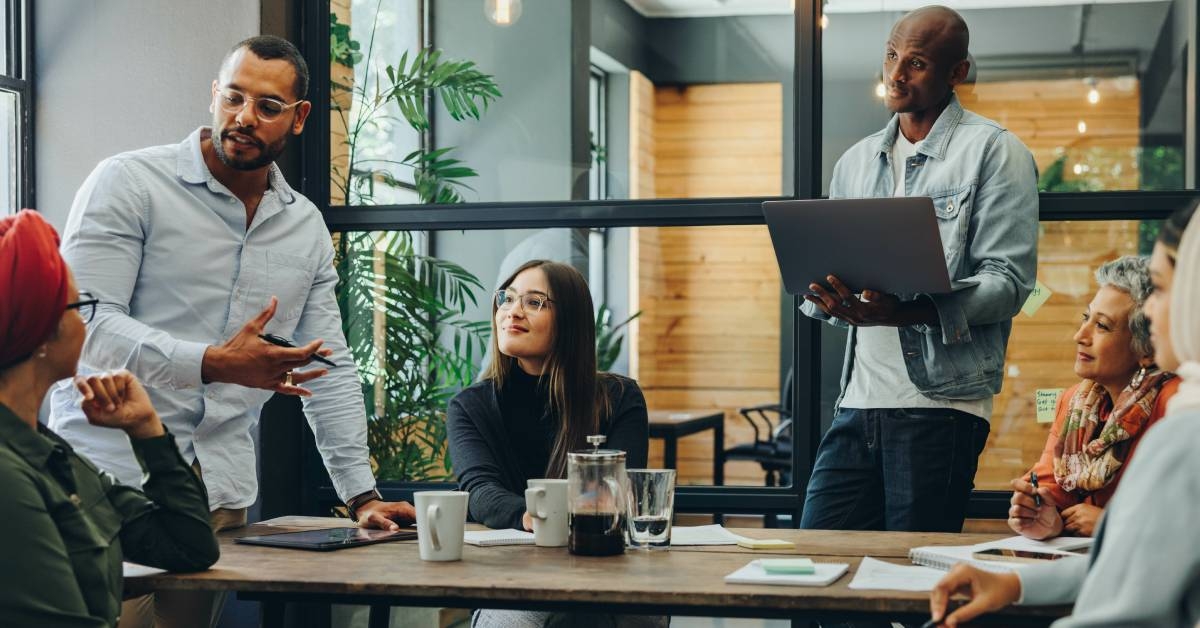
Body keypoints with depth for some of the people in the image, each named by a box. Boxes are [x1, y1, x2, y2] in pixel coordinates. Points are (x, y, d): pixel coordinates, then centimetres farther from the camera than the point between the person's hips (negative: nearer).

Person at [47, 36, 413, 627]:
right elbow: (84, 325, -15)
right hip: (110, 479, -4)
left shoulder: (307, 228, 12)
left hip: (221, 493, 5)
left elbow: (330, 371, 16)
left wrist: (362, 496, 10)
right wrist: (212, 363, -27)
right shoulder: (128, 183, -5)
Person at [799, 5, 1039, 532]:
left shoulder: (993, 150, 0)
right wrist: (827, 298, -5)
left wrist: (904, 312, -23)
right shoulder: (855, 162, 19)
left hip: (941, 404, -5)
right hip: (858, 401, 6)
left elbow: (1009, 281, -9)